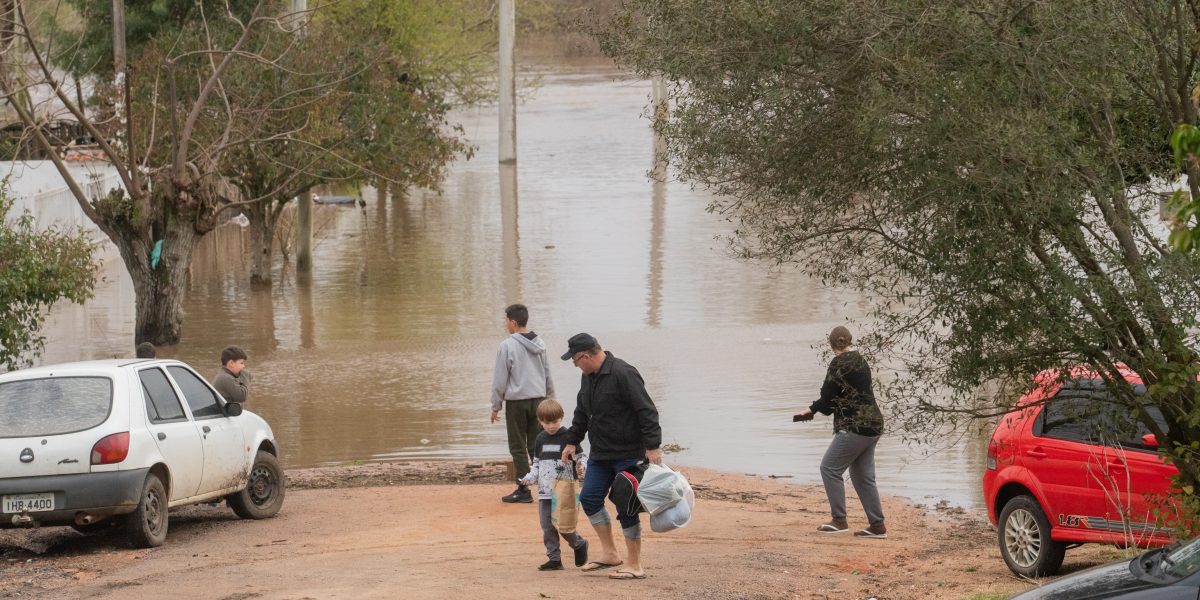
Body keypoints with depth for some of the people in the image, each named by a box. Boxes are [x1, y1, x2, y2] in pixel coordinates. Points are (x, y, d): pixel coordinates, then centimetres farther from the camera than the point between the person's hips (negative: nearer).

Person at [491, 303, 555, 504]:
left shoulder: (507, 346, -12)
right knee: (536, 446, 11)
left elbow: (500, 379, -9)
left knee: (518, 448, 2)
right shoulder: (539, 344, 8)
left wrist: (496, 406, -1)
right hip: (538, 399, 6)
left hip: (516, 402, -6)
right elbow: (548, 376, 14)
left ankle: (523, 490, 1)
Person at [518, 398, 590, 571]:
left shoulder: (567, 437, -5)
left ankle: (579, 544, 20)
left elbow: (581, 457, -2)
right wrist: (530, 478, 3)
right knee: (547, 527, 3)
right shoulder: (541, 439, 11)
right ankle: (554, 558, 10)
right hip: (545, 492, 6)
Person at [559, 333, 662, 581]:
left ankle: (634, 565, 3)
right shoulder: (588, 376, 9)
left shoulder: (623, 374, -20)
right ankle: (609, 553, 20)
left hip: (629, 455, -9)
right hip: (600, 454, 9)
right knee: (590, 498, 8)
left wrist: (653, 446, -25)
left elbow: (646, 411, -22)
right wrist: (572, 441, 23)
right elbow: (582, 412, 24)